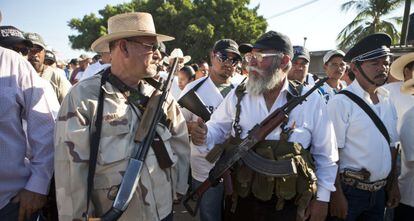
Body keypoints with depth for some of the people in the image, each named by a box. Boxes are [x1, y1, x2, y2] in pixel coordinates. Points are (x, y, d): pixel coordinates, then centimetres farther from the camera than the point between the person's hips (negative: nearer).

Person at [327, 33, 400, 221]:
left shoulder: (387, 102, 6)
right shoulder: (341, 102, -16)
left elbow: (391, 146, 13)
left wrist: (393, 184, 14)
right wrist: (337, 195, -17)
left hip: (380, 192, 7)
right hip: (349, 191, -6)